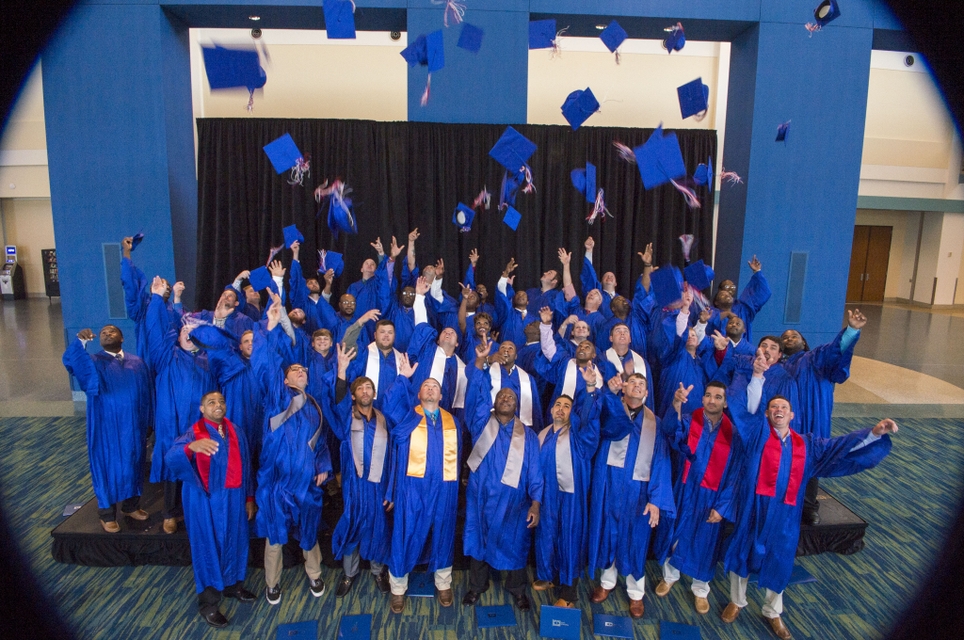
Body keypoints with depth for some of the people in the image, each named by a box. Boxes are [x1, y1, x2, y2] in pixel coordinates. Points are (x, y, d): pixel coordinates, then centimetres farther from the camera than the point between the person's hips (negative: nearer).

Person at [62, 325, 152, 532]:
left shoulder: (137, 363, 6)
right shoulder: (93, 362, -3)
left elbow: (147, 395, 7)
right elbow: (71, 360, -27)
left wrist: (148, 424, 5)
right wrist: (80, 341, -46)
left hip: (132, 426, 3)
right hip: (106, 427, -3)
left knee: (132, 464, 14)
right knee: (107, 467, 7)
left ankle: (131, 506, 32)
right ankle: (107, 514, 22)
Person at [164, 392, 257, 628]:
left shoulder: (237, 433, 4)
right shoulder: (193, 433, -11)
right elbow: (171, 457, -30)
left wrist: (249, 497, 10)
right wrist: (191, 447, -52)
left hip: (234, 498, 5)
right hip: (205, 500, -4)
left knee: (234, 542, 16)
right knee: (207, 546, 6)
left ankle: (233, 585, 38)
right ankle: (208, 603, 22)